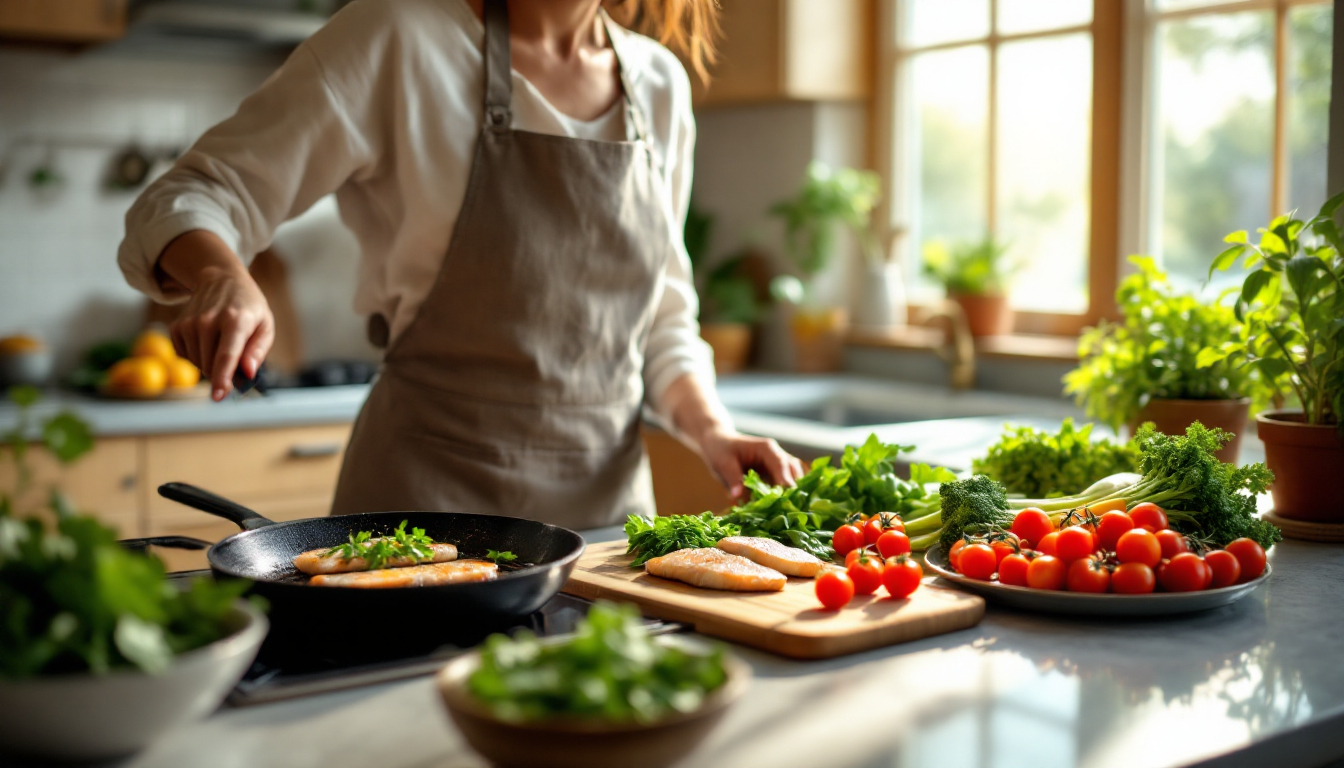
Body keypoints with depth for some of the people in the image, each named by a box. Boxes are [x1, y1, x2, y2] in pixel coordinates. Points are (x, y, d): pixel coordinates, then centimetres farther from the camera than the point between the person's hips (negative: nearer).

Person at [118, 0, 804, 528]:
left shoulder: (659, 83, 6)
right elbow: (188, 198, -10)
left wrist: (709, 428, -4)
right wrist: (223, 277, -32)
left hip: (608, 494, 5)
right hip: (431, 489, -4)